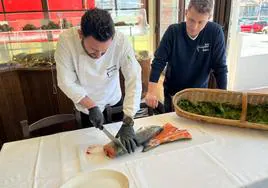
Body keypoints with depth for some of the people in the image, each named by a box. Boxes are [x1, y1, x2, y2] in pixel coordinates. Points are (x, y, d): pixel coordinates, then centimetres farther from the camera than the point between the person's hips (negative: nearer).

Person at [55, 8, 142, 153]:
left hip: (114, 101, 1)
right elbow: (66, 82, -23)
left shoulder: (120, 41, -31)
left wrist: (128, 122, -38)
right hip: (86, 106, 0)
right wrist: (92, 106, -28)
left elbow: (134, 80, -32)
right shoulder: (66, 40, -30)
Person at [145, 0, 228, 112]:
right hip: (172, 92, 0)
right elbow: (159, 62, -16)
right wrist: (151, 92, -23)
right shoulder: (173, 31, -16)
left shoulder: (215, 32, -17)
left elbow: (220, 67, -11)